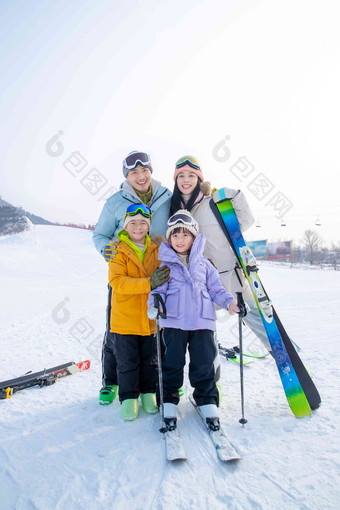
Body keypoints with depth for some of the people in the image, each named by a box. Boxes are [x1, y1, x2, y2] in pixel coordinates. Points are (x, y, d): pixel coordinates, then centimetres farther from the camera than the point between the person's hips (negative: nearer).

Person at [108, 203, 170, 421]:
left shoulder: (156, 250, 3)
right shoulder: (119, 252, -8)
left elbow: (165, 275, 15)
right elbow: (117, 282, -20)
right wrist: (149, 283, -31)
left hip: (151, 318, 3)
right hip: (125, 319, -3)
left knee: (151, 359, 16)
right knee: (127, 361, 8)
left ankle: (149, 391, 34)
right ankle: (129, 397, 26)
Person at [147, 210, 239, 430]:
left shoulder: (204, 263, 14)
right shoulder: (166, 264, 9)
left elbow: (216, 288, 14)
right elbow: (159, 289, 4)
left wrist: (229, 302, -2)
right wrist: (154, 304, -15)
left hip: (202, 321, 1)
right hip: (174, 321, -1)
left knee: (204, 363, 6)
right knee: (172, 362, 4)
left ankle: (208, 401, 23)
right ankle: (169, 400, 22)